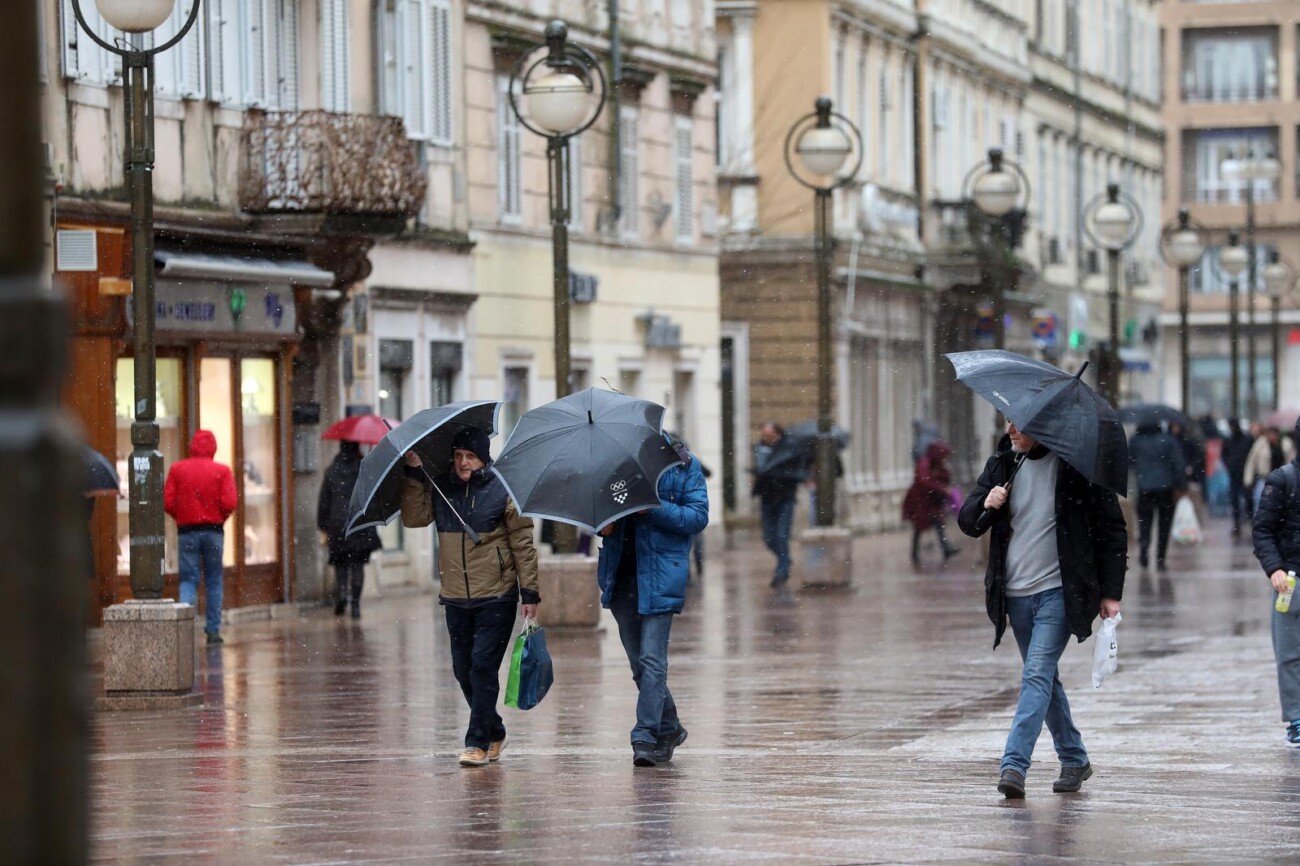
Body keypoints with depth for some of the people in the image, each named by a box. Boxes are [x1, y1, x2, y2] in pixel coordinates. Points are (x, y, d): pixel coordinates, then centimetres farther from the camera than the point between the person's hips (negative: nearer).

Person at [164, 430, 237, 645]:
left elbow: (167, 502, -6)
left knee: (188, 579, 2)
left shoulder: (177, 469, 0)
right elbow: (229, 503, -11)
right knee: (214, 581, 10)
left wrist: (180, 518, 11)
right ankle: (213, 630, 11)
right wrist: (220, 519, 8)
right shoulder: (222, 470, -2)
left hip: (186, 531, 0)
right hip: (214, 530, 0)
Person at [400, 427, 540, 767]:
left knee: (483, 666, -11)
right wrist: (414, 475, -10)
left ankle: (478, 742, -7)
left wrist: (529, 591, -5)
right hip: (456, 598, 5)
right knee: (463, 669, 9)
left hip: (496, 597, -5)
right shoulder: (440, 489, 7)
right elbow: (414, 519, -4)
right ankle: (494, 734, 25)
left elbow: (522, 542, -2)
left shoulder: (502, 490, -4)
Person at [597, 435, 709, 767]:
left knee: (652, 660, -11)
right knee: (639, 662, 12)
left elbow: (698, 516, -6)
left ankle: (645, 737, -10)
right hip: (619, 576, 5)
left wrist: (654, 509, -19)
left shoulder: (684, 465, -1)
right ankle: (668, 728, 28)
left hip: (659, 579, -5)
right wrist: (601, 524, -3)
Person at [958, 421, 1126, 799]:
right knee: (1044, 679, 13)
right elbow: (967, 522, 8)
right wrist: (985, 504, -16)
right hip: (1015, 594, 6)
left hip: (1058, 592, -6)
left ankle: (1014, 765, -23)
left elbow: (1111, 528, -3)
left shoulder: (1076, 467, -8)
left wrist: (1111, 592, -7)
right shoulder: (1002, 466, 6)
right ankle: (1074, 760, 26)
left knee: (1037, 674, -16)